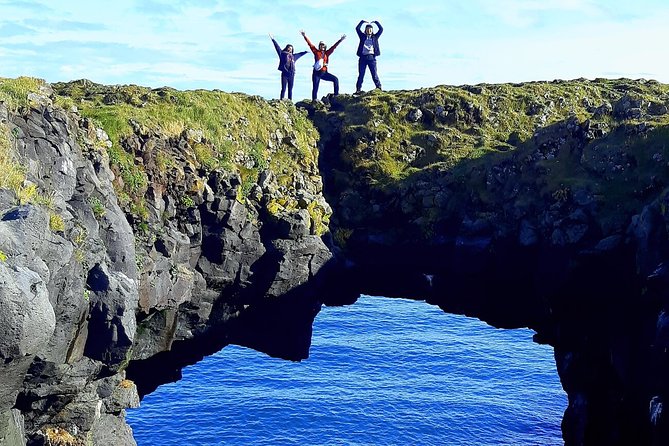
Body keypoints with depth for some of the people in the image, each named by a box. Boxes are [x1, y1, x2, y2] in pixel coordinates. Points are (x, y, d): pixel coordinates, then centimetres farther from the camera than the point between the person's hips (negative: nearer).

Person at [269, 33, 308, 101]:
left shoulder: (293, 56, 19)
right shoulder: (282, 53, 6)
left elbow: (300, 54, 35)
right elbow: (277, 47, 4)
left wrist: (306, 52, 48)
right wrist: (273, 39, 1)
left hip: (291, 74, 5)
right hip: (284, 74, -5)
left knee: (290, 89, 5)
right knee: (283, 89, -7)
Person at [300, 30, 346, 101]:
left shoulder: (327, 53, 12)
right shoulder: (316, 52, 5)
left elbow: (334, 46, 13)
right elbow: (310, 44, 2)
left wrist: (340, 40, 11)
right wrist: (304, 36, -2)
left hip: (324, 72, 4)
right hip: (317, 72, -3)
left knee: (335, 79, -7)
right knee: (315, 88, -4)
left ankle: (336, 94, -2)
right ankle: (314, 100, -3)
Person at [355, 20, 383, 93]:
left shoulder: (375, 37, 14)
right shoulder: (362, 36, 14)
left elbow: (381, 29, 9)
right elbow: (357, 28, 7)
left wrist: (376, 22, 10)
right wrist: (362, 21, 6)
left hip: (371, 57, -1)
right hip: (363, 57, 1)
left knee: (374, 74, -5)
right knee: (361, 74, 0)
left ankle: (379, 88, -4)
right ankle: (358, 89, -1)